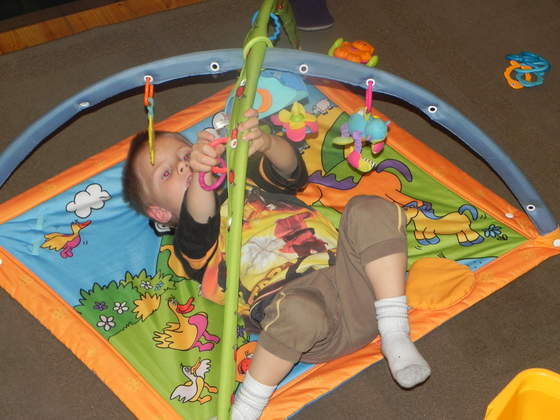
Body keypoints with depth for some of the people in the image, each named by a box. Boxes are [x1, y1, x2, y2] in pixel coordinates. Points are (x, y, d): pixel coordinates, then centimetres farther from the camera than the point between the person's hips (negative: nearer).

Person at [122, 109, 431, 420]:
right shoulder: (190, 240, 18)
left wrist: (268, 143, -16)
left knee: (372, 211, -20)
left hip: (353, 277, 5)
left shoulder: (250, 180, 32)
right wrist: (200, 175, -32)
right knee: (300, 311, -41)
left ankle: (395, 337, -17)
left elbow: (290, 169, 10)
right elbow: (199, 221, -8)